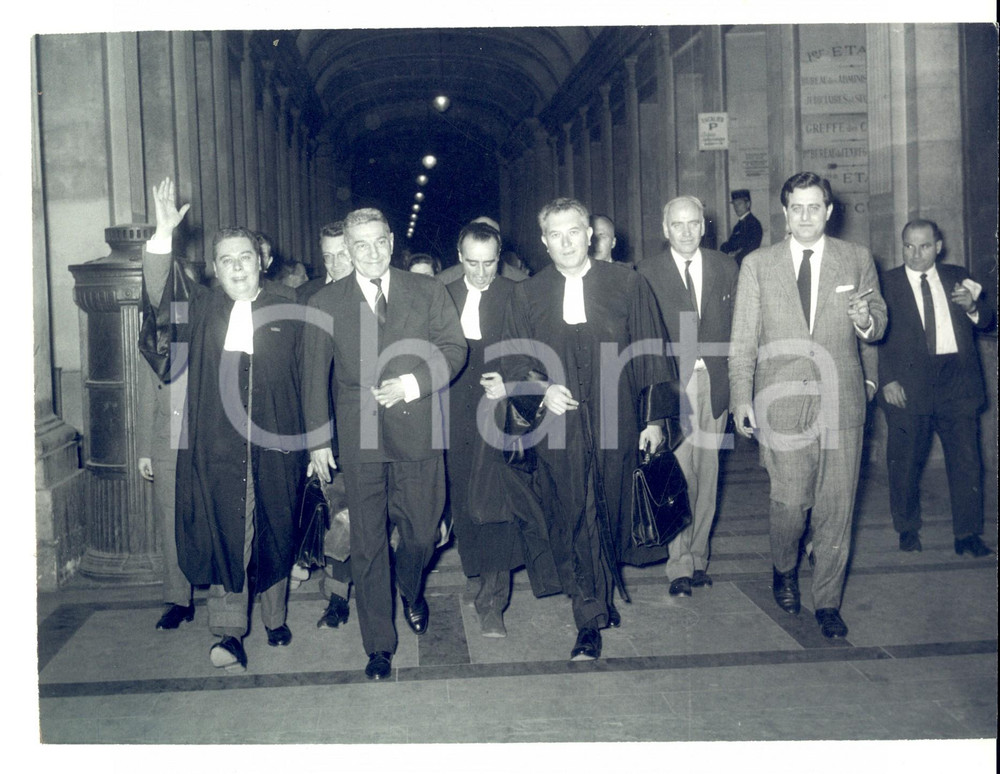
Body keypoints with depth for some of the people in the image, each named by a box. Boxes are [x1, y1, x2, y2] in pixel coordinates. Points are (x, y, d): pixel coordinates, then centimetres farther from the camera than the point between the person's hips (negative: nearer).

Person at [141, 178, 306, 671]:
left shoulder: (287, 314, 6)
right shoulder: (202, 308, 11)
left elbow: (307, 380, 5)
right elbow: (158, 296, -5)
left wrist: (314, 442, 1)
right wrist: (163, 235, -17)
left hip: (275, 445, 0)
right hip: (217, 447, 0)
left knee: (273, 532, 10)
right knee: (223, 532, -3)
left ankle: (275, 619, 27)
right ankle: (230, 633, -1)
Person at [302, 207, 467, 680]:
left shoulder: (427, 292, 6)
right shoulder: (325, 304, 5)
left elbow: (454, 348, 3)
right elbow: (314, 376, 6)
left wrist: (413, 383, -13)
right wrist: (318, 439, 2)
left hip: (418, 432, 1)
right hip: (359, 438, 0)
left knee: (422, 532, 8)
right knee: (367, 543, 3)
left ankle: (411, 593, 43)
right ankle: (379, 645, 17)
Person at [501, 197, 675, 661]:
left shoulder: (627, 286, 3)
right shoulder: (527, 296, 7)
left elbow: (651, 355, 4)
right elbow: (510, 362, 9)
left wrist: (655, 418, 0)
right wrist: (542, 389, -10)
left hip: (615, 426, 0)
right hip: (557, 429, 0)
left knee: (612, 514, 10)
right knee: (570, 522, 0)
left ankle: (602, 595, 35)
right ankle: (591, 622, 11)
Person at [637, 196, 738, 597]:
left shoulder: (725, 268, 9)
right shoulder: (648, 272, 0)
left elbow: (736, 327, 9)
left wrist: (734, 380, 2)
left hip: (713, 382, 3)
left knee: (706, 475, 9)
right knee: (678, 476, -6)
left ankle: (698, 557, 21)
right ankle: (679, 566, 1)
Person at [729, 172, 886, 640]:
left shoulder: (857, 260, 8)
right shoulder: (757, 265, 6)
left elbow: (878, 325, 14)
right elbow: (743, 340, 6)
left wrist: (866, 320, -10)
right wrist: (741, 399, -1)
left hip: (841, 402, 1)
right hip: (782, 403, -1)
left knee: (836, 507, 4)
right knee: (790, 501, -2)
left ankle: (828, 601, 20)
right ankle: (784, 572, 29)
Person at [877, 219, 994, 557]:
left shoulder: (957, 277, 13)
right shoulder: (887, 283, 2)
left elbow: (986, 321, 12)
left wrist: (972, 306, -11)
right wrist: (887, 380, -12)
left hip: (956, 379, 2)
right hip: (908, 383, -2)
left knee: (966, 458, 1)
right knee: (905, 462, 6)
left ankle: (967, 534, 12)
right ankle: (907, 530, 23)